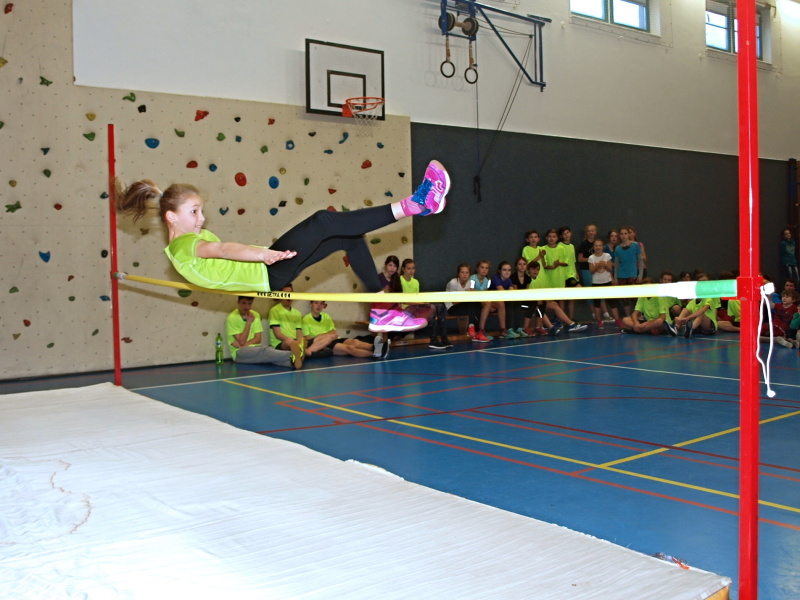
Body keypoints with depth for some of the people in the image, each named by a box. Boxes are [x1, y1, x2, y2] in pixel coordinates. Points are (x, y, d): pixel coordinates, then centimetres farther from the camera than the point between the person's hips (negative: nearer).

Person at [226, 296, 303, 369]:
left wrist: (245, 344, -14)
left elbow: (258, 339, 3)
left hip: (254, 348, 4)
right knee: (264, 350, -34)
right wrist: (249, 322, -17)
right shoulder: (232, 318, -8)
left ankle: (294, 359, -62)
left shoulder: (255, 315, 8)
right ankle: (293, 356, -61)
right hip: (239, 352, -4)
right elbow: (241, 342, -14)